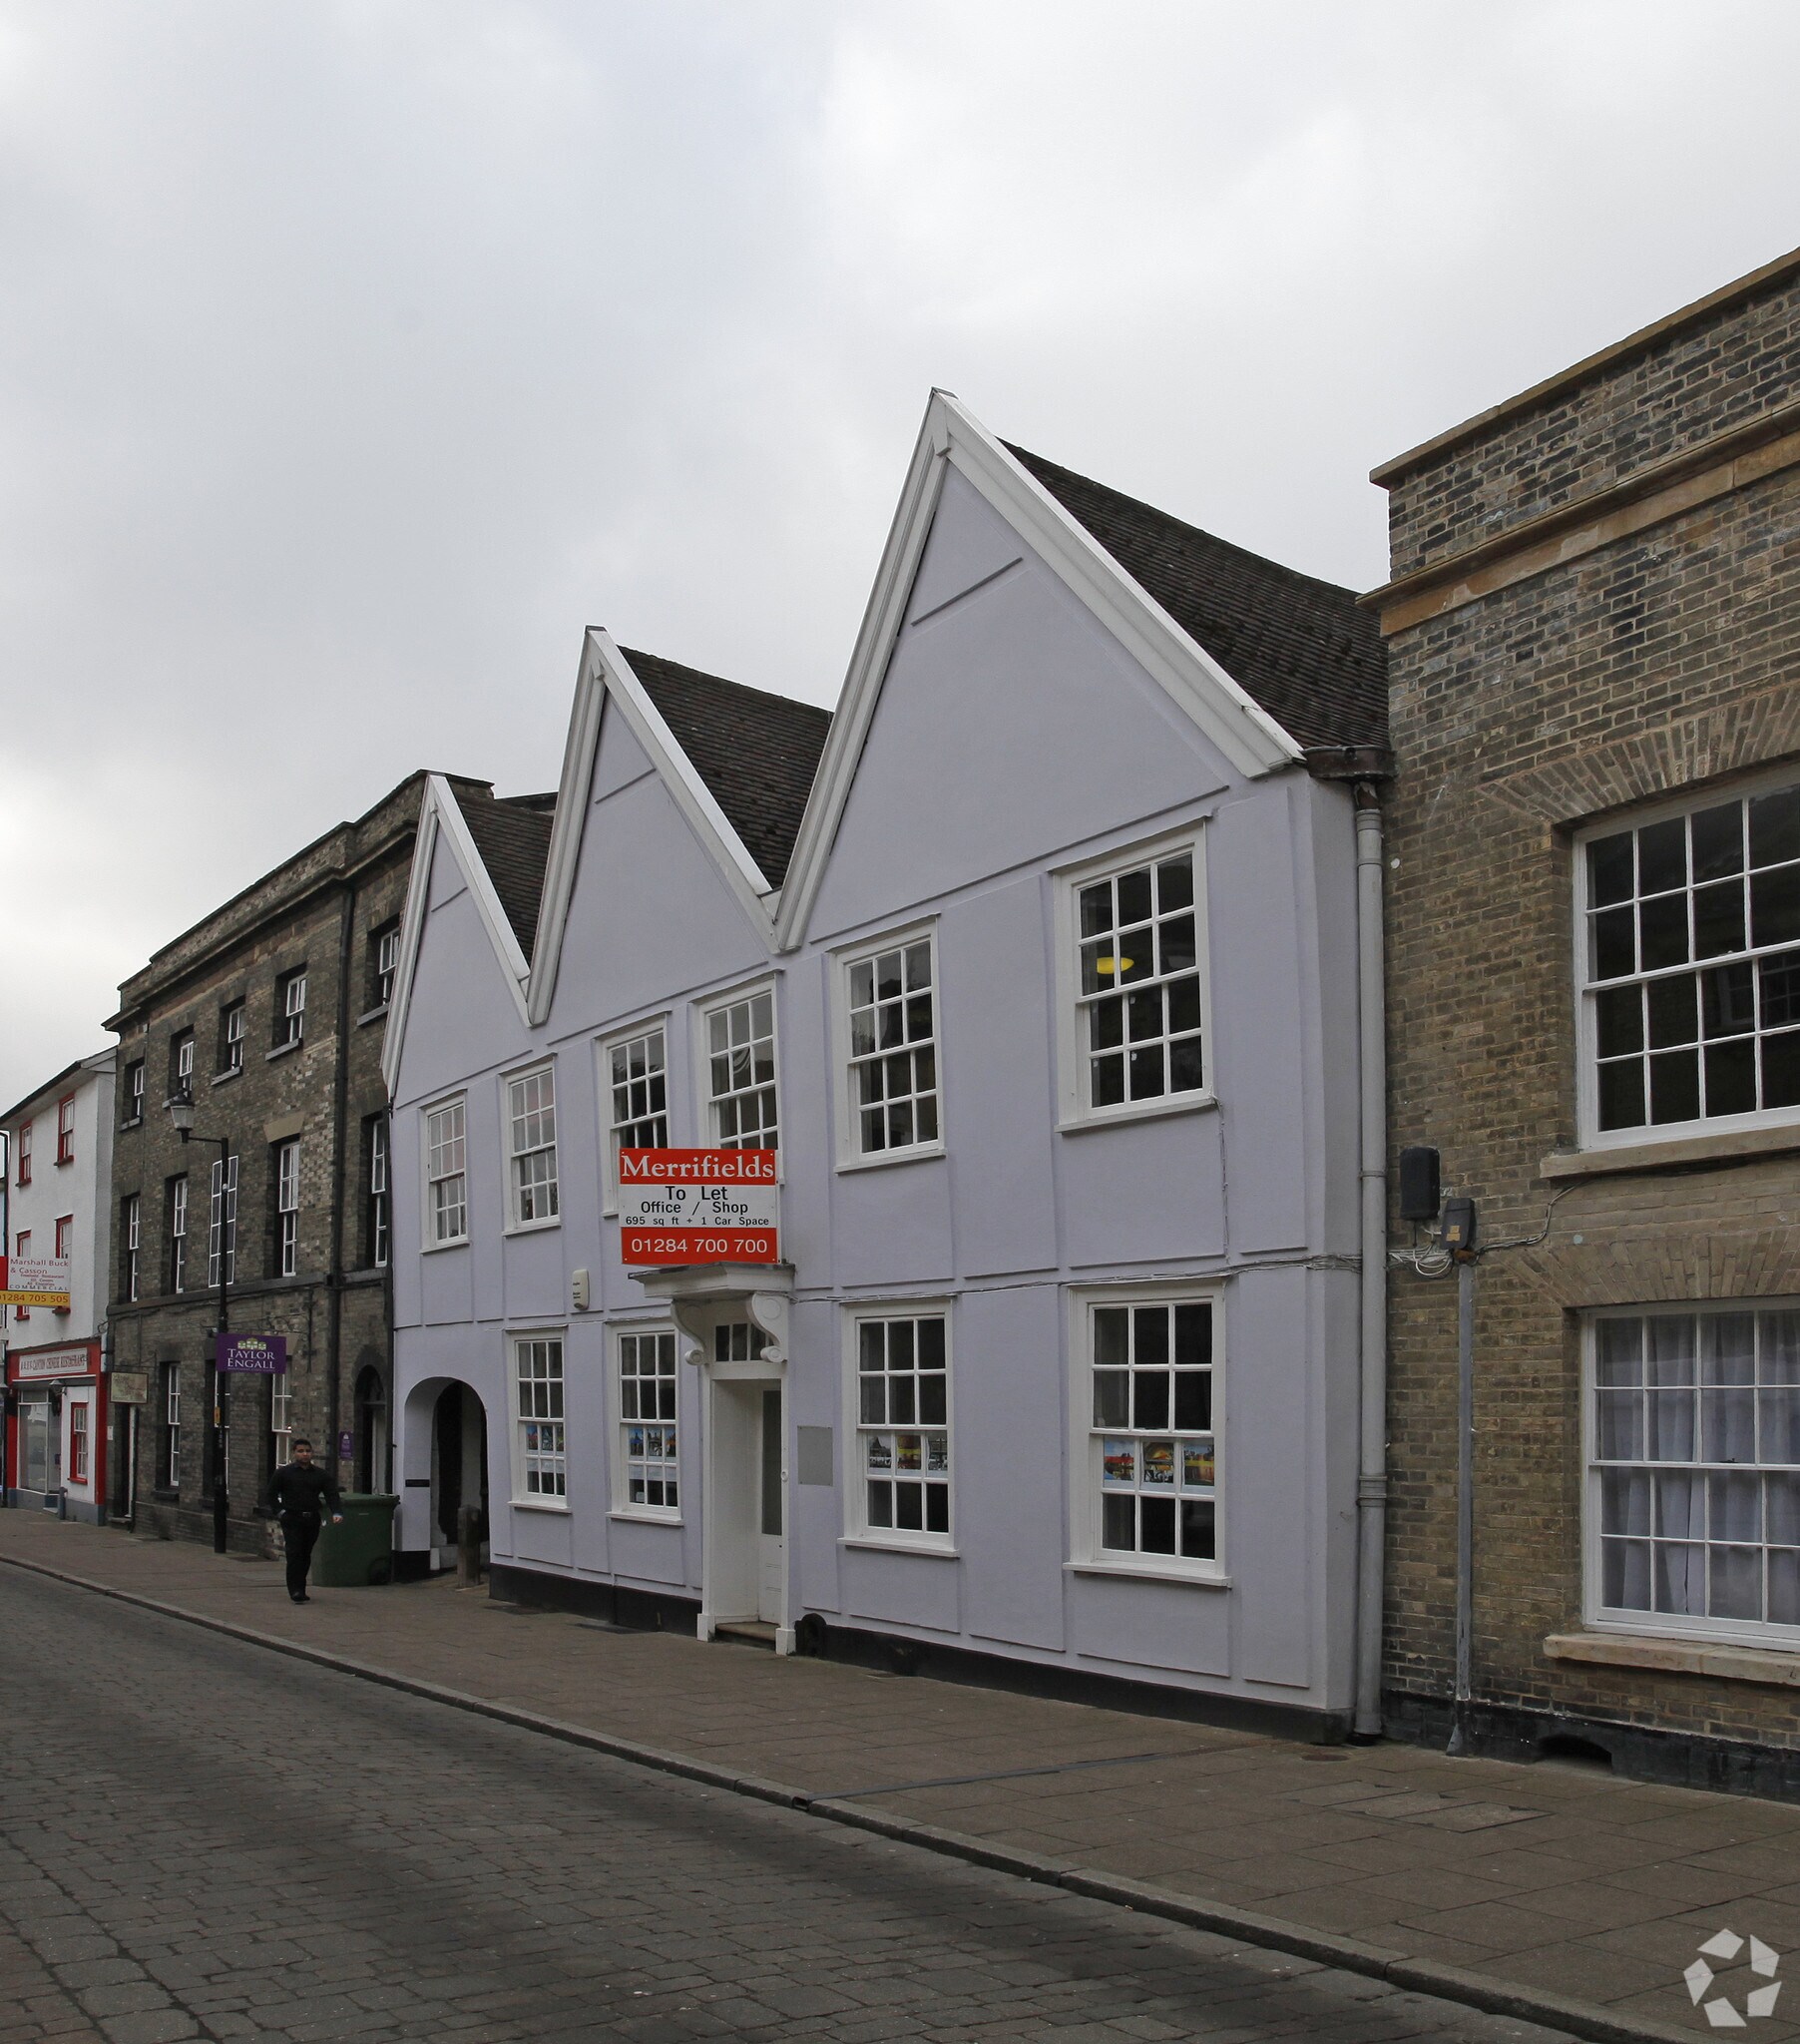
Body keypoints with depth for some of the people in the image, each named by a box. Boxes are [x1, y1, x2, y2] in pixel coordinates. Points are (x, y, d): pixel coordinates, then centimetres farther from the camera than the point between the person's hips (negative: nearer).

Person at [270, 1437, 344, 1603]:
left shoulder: (320, 1475, 9)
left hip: (312, 1521, 4)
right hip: (292, 1520, -4)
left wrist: (336, 1513, -15)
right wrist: (280, 1512, -5)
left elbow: (332, 1494, 1)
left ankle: (299, 1590, 20)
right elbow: (272, 1494, 6)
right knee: (295, 1554, -12)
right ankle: (296, 1591, -15)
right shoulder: (284, 1473, 2)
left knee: (306, 1556, 10)